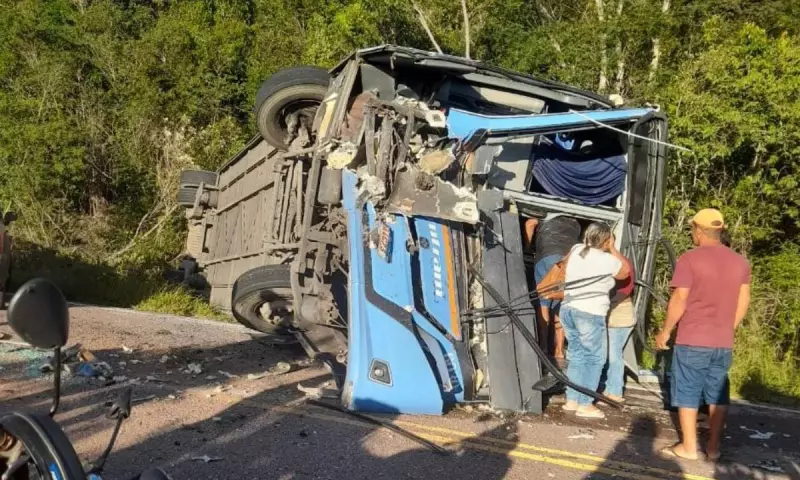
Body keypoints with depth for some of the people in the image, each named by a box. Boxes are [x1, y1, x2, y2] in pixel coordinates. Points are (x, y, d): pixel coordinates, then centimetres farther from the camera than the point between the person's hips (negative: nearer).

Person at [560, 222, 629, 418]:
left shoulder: (576, 250, 6)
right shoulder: (607, 260, -11)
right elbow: (626, 271, 9)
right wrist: (613, 249, 10)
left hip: (568, 310, 7)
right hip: (590, 315, -7)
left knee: (577, 356, 16)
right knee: (594, 359, 4)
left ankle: (571, 400, 18)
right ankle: (584, 405, 4)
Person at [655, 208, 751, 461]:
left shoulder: (689, 259, -12)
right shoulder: (740, 262, 6)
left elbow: (679, 301, -13)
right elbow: (743, 303, 10)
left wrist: (665, 331, -2)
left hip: (692, 340, -5)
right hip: (724, 342, 5)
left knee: (687, 393, 5)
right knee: (718, 395, 12)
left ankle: (688, 447, 9)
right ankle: (713, 448, 17)